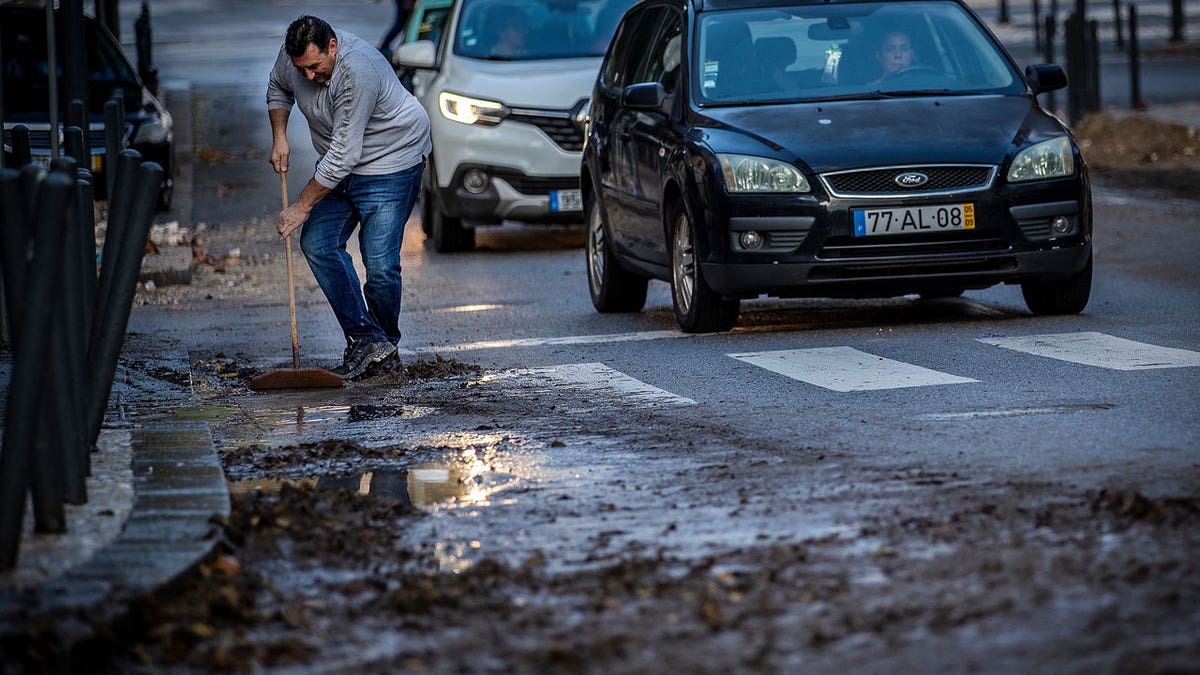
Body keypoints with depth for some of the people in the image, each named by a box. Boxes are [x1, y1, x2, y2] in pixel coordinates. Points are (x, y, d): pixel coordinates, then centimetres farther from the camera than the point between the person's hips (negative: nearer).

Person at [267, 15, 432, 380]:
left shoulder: (357, 73, -33)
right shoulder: (292, 53, -10)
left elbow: (343, 155, -30)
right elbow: (278, 89, 17)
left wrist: (302, 207, -24)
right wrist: (279, 138, 2)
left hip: (391, 159, -8)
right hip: (340, 167, 8)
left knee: (380, 264, -15)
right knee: (318, 244, -7)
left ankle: (386, 341, 9)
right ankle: (367, 340, -10)